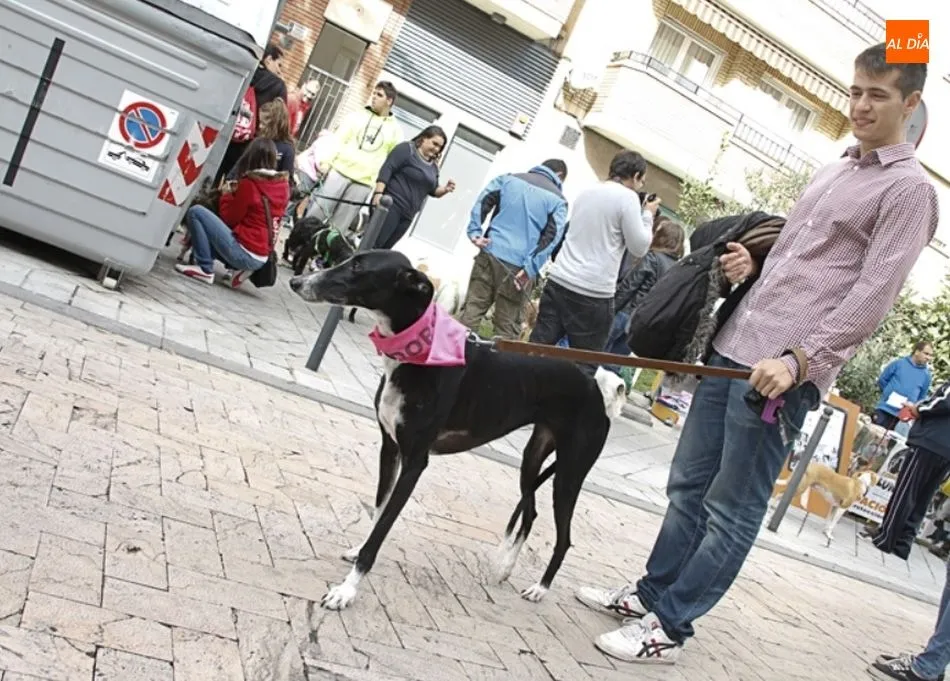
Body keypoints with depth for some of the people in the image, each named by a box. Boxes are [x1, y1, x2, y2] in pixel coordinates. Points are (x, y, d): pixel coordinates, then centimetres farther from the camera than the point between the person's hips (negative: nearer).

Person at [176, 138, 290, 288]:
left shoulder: (249, 183, -13)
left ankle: (205, 270, -6)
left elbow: (229, 219, -4)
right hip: (260, 258, 8)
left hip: (243, 252, -8)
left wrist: (228, 194, 10)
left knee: (195, 212, -4)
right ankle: (238, 269, 9)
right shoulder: (283, 184, 4)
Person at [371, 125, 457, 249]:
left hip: (407, 215, 7)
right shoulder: (407, 149, -4)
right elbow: (386, 169, -12)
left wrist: (445, 189, -1)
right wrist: (379, 193, -22)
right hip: (391, 205, -7)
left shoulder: (433, 166, 17)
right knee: (373, 245, -11)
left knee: (384, 248, 6)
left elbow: (433, 190, 21)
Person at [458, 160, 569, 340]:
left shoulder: (509, 179, 15)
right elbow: (551, 237, -8)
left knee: (471, 311, 7)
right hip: (519, 267, -3)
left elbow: (484, 202, 4)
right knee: (507, 327, 3)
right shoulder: (558, 200, 4)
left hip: (490, 254, 3)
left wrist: (475, 232, -2)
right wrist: (531, 268, -12)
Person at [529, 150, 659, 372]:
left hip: (558, 281, 7)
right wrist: (647, 215, 10)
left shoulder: (586, 193, 16)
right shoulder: (628, 197, -6)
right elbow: (639, 248, -4)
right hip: (593, 293, -7)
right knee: (584, 366, 0)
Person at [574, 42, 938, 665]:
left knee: (731, 511, 0)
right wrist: (753, 260, 7)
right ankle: (650, 594, 28)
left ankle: (670, 627, 11)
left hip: (786, 371, -8)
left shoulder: (909, 188, -4)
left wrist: (797, 359, -21)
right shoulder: (833, 171, 20)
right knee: (689, 486, 15)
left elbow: (873, 297, -12)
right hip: (734, 348, 8)